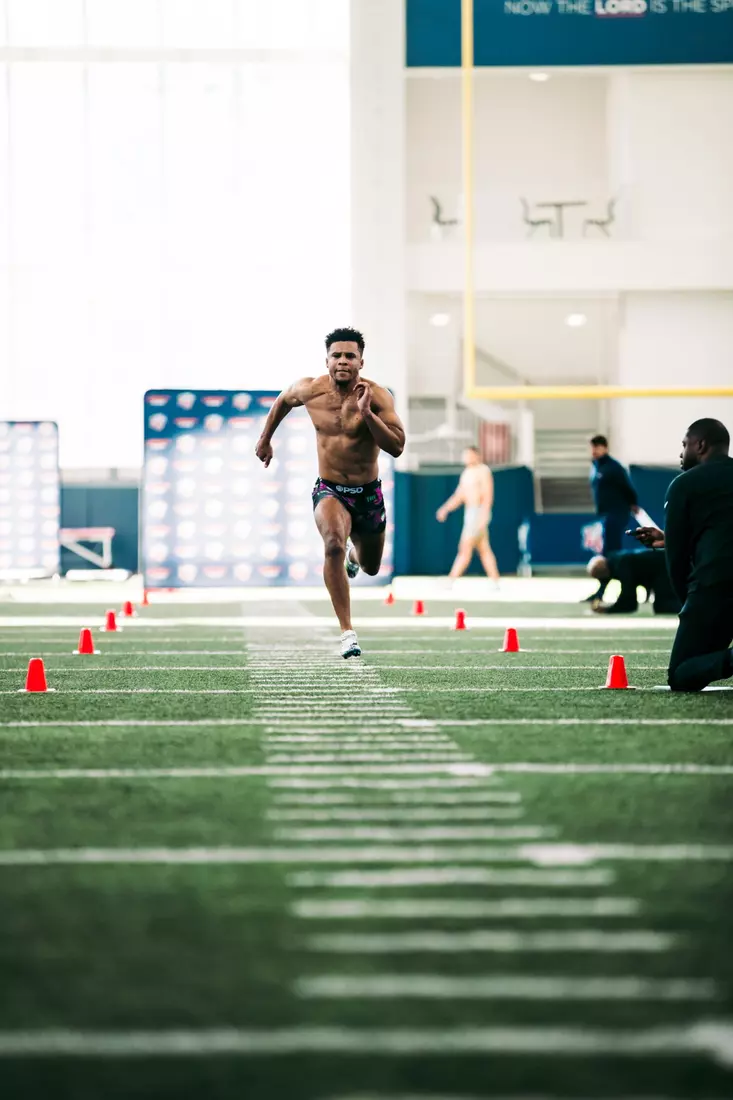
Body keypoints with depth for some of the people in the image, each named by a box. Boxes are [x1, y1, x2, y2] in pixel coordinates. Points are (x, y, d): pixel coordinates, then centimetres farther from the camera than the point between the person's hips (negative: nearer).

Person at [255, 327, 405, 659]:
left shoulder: (377, 396, -16)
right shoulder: (310, 389, -10)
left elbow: (397, 447, -23)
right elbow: (284, 400, 15)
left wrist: (366, 413, -32)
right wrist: (265, 439, 23)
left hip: (368, 493, 1)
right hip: (329, 490, -1)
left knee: (371, 568, 21)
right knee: (333, 544, -33)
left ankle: (354, 551, 63)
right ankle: (347, 632, -32)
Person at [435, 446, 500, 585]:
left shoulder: (483, 471, -10)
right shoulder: (467, 473, 17)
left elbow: (488, 496, -18)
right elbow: (459, 496, 18)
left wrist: (483, 516, -27)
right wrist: (445, 509, 5)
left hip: (479, 513, -10)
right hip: (470, 514, 10)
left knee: (465, 549, -11)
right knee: (484, 550, 10)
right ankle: (495, 583, 12)